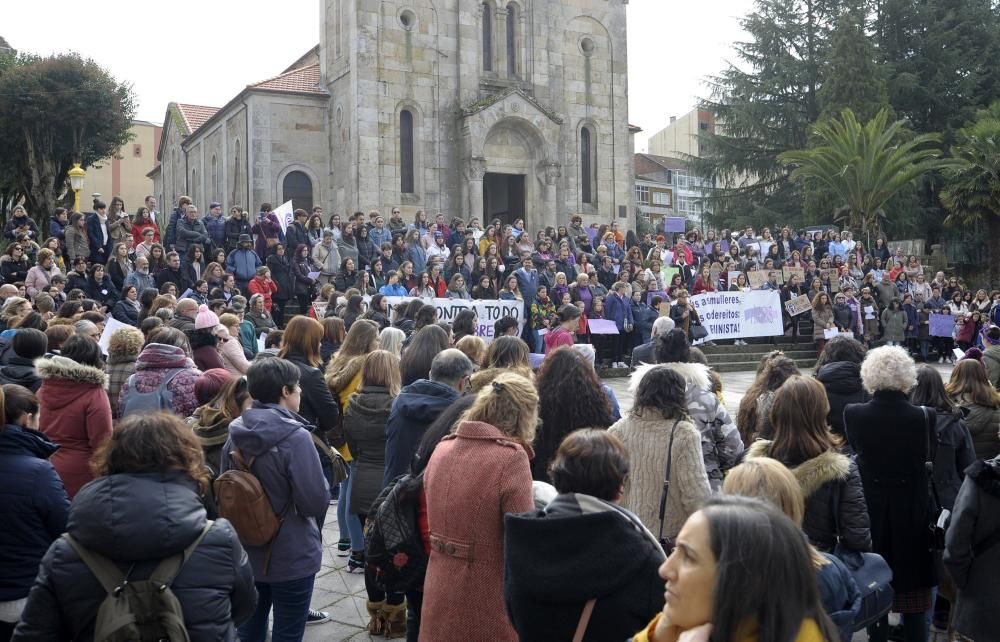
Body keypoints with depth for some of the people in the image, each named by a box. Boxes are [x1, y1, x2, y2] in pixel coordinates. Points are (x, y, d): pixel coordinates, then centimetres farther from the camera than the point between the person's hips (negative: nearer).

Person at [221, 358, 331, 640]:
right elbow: (317, 502, -21)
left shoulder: (235, 433, -2)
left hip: (246, 553, 7)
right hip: (292, 557, -6)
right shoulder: (295, 437, -23)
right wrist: (324, 486, -2)